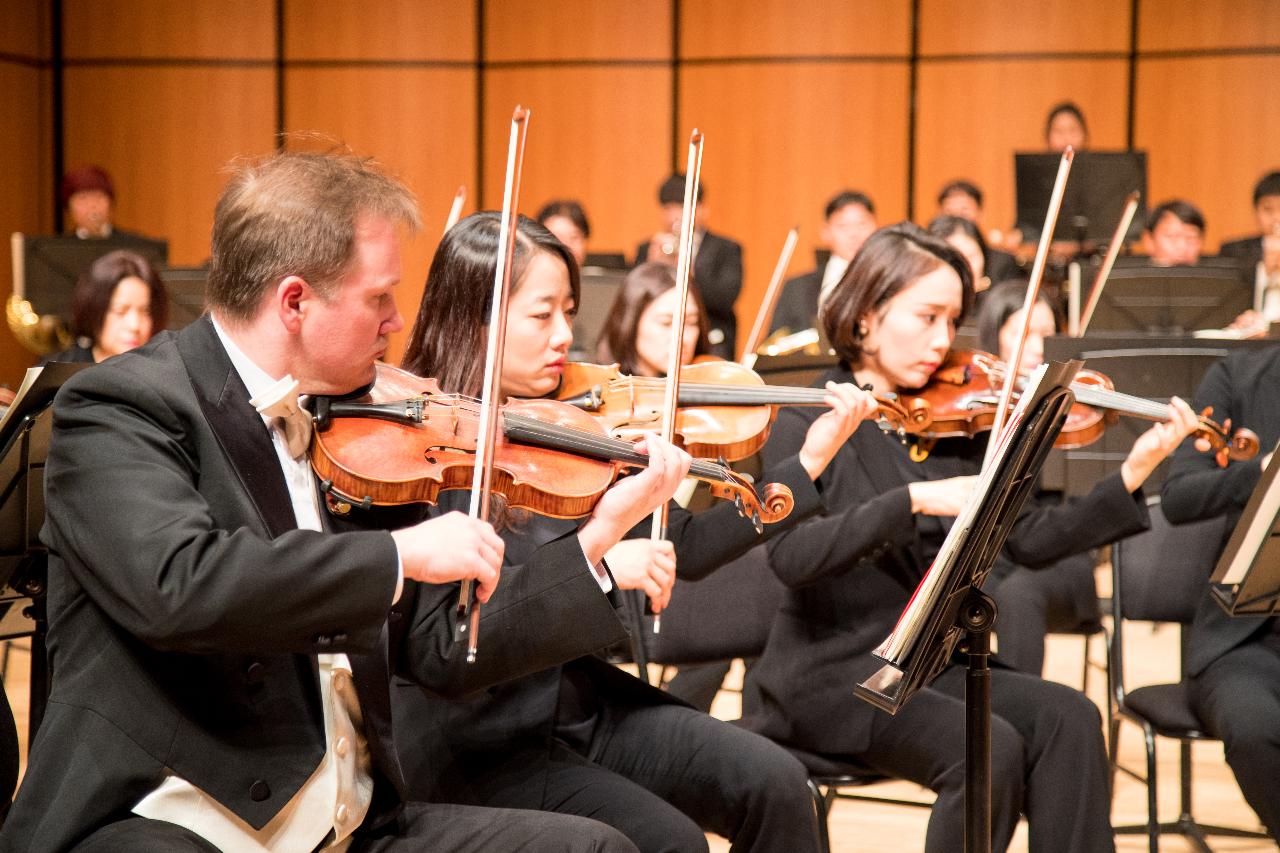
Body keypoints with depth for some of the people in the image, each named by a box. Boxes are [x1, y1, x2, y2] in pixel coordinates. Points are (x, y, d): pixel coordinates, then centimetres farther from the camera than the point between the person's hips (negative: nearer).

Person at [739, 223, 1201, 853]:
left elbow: (1028, 540, 1)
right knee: (989, 748, -26)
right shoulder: (805, 422, -7)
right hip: (836, 672, -5)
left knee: (1067, 718, -19)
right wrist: (916, 499, -33)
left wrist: (1133, 475, -9)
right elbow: (792, 555, -24)